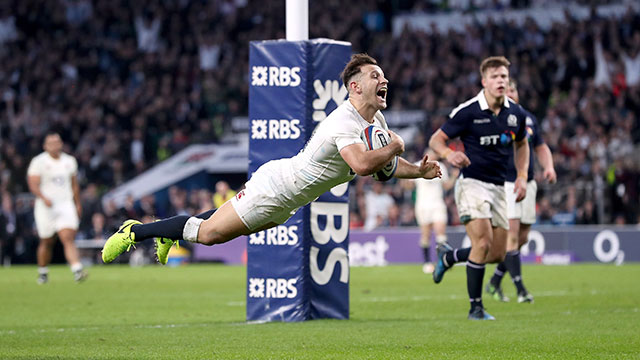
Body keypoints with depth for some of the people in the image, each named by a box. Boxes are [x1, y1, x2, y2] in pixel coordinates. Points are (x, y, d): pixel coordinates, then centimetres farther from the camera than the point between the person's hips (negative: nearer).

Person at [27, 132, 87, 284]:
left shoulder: (69, 161, 10)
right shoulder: (39, 162, -4)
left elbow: (74, 184, 21)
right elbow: (33, 185, -11)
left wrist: (78, 204, 22)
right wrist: (44, 198, -28)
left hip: (66, 205, 2)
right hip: (46, 207, -2)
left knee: (68, 239, -15)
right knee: (47, 242, 8)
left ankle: (77, 271, -26)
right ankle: (42, 272, 28)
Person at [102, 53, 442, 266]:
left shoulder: (376, 120, 5)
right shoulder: (344, 121, -27)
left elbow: (386, 164, 17)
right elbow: (361, 164, -42)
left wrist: (419, 171, 1)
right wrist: (393, 148, -28)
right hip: (275, 185, -9)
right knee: (208, 233, -4)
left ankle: (169, 233, 38)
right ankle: (134, 232, 9)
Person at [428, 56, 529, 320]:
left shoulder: (515, 113, 3)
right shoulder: (467, 112, -12)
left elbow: (521, 144, 22)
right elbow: (436, 140, -7)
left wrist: (522, 176, 9)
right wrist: (449, 154, -28)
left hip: (498, 187, 6)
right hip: (471, 183, -6)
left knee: (497, 254, 5)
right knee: (483, 243, -21)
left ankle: (449, 258, 33)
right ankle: (475, 307, -8)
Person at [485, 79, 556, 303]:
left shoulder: (528, 118, 12)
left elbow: (541, 148, 22)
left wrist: (549, 166, 3)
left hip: (527, 183, 6)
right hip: (504, 183, -6)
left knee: (522, 239, 7)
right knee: (512, 235, -14)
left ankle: (494, 282, 22)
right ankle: (520, 289, -13)